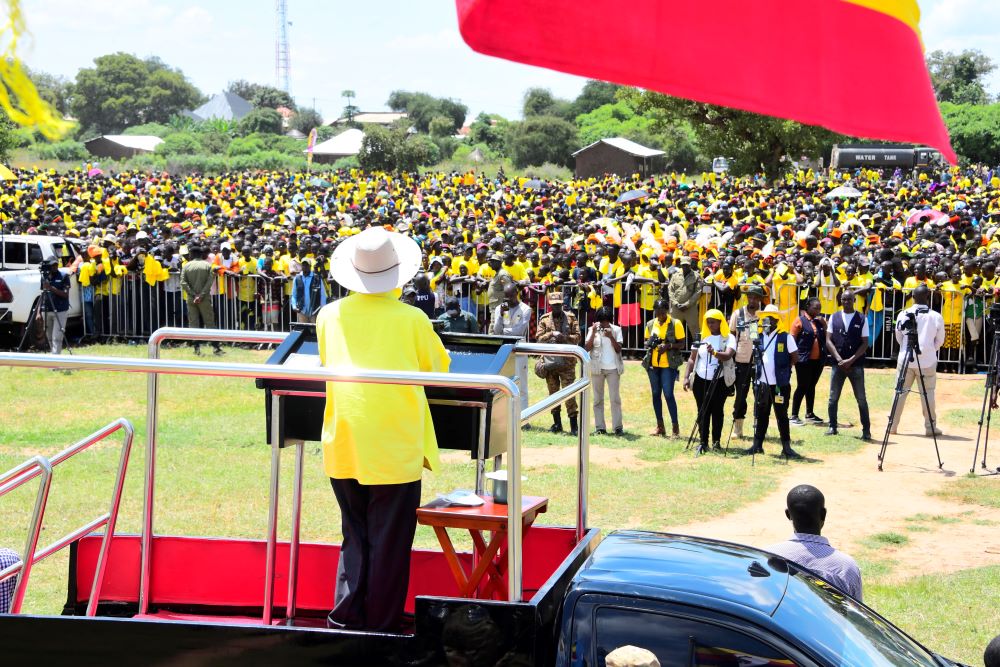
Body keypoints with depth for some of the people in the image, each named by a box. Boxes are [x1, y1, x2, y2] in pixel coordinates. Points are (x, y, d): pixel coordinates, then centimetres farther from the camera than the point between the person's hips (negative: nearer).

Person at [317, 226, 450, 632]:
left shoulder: (330, 315, 1)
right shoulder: (411, 319, -8)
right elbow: (440, 368, 7)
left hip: (344, 448, 4)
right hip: (395, 449, -3)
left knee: (354, 540, 16)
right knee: (389, 546, 5)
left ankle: (345, 621, 13)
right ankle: (382, 628, 10)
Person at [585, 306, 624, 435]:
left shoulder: (616, 330, 3)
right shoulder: (593, 329, 3)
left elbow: (618, 349, -2)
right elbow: (587, 348, -5)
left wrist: (611, 337, -15)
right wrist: (594, 333, -14)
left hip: (613, 368, -1)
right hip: (597, 368, 1)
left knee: (615, 398, -4)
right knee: (598, 399, 4)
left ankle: (618, 426, -3)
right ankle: (600, 427, 6)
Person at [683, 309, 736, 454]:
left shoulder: (728, 338, -2)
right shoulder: (702, 337, 9)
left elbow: (728, 355, -21)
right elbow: (692, 359, 11)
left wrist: (714, 353, -40)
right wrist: (686, 377, 1)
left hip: (719, 381, -3)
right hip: (701, 380, 3)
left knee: (717, 411, 2)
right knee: (703, 412, 1)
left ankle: (716, 441, 12)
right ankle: (703, 442, 3)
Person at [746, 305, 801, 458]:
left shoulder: (785, 338, -6)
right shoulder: (759, 337, 8)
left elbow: (795, 358, -4)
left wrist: (783, 368, -2)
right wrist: (756, 371, 3)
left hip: (780, 384, -4)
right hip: (762, 383, 4)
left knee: (781, 415, 0)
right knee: (761, 414, 9)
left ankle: (786, 447, 5)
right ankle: (757, 445, 16)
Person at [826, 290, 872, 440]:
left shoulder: (862, 319, 0)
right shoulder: (834, 317, 7)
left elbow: (865, 343, -3)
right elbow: (829, 340, 3)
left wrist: (851, 360, -12)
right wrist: (839, 359, -9)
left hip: (856, 365, -2)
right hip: (837, 364, 2)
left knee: (861, 398, -1)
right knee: (833, 398, 5)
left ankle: (866, 430, 2)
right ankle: (832, 427, 16)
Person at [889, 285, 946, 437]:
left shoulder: (903, 315, -4)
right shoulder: (936, 317, -6)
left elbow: (898, 337, 7)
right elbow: (940, 341, 4)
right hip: (927, 361, -1)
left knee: (901, 391, 8)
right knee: (928, 393, 7)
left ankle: (892, 425, 9)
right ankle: (930, 426, 10)